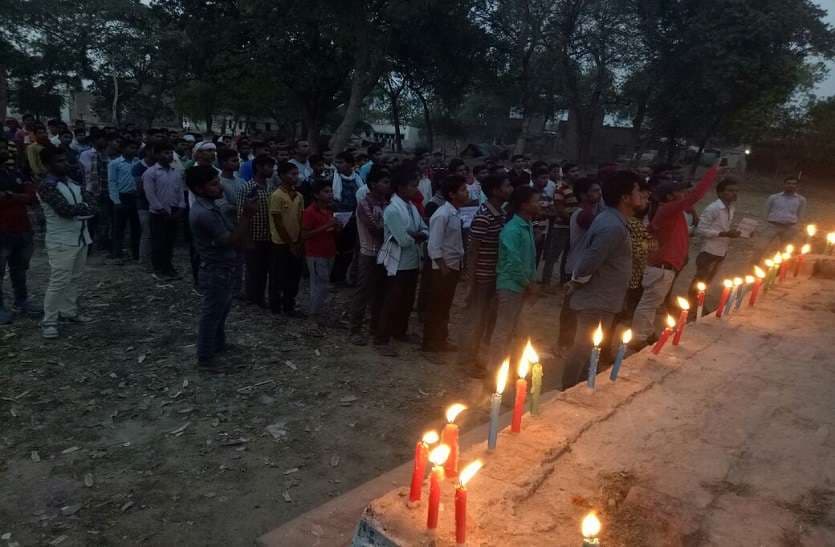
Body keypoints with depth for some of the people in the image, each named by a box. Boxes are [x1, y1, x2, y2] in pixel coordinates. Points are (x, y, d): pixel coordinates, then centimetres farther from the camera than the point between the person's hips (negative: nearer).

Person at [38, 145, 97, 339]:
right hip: (61, 242, -7)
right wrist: (83, 208, -7)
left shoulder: (73, 183, 13)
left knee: (75, 279, 13)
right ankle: (49, 322, 1)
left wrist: (77, 209, -16)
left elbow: (92, 204, 2)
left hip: (81, 238, 7)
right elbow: (65, 209, -23)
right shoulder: (47, 186, -11)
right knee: (59, 282, -7)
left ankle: (69, 311, 26)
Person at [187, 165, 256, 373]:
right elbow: (232, 242, -26)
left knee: (221, 310, 25)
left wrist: (244, 214, 1)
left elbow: (232, 236, 13)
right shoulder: (203, 213, -28)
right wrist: (247, 215, -26)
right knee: (211, 314, 4)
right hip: (215, 272, -10)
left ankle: (218, 345, 43)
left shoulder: (212, 205, 4)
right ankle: (205, 359, 18)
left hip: (223, 269, 10)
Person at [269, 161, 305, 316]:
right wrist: (290, 244, -13)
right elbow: (278, 223, -15)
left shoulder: (299, 196, 6)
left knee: (294, 277, 11)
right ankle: (276, 305, 20)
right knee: (279, 277, 5)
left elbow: (300, 221, 9)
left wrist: (299, 243, 2)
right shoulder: (277, 196, -15)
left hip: (296, 244, 7)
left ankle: (289, 306, 23)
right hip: (281, 244, -7)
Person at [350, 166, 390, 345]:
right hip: (369, 255, -7)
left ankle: (375, 325, 29)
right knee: (363, 293, -2)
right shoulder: (364, 204, -14)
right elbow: (376, 229, -20)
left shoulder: (385, 203, 9)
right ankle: (355, 330, 7)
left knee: (379, 292, 15)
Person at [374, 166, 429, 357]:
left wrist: (413, 236, -13)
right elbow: (404, 240, -24)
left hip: (412, 263, 8)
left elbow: (425, 232, 7)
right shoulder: (392, 210, -19)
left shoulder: (412, 206, 8)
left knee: (407, 301, 19)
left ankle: (400, 331, 36)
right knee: (392, 303, -1)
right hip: (398, 265, -8)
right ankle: (381, 340, 10)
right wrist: (417, 236, -4)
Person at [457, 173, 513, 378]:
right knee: (476, 317, 5)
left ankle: (475, 353, 35)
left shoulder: (501, 213, 5)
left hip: (495, 275, 8)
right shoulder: (482, 216, -21)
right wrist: (472, 282, -17)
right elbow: (472, 250, -18)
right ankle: (467, 358, 22)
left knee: (488, 317, 18)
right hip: (482, 276, -8)